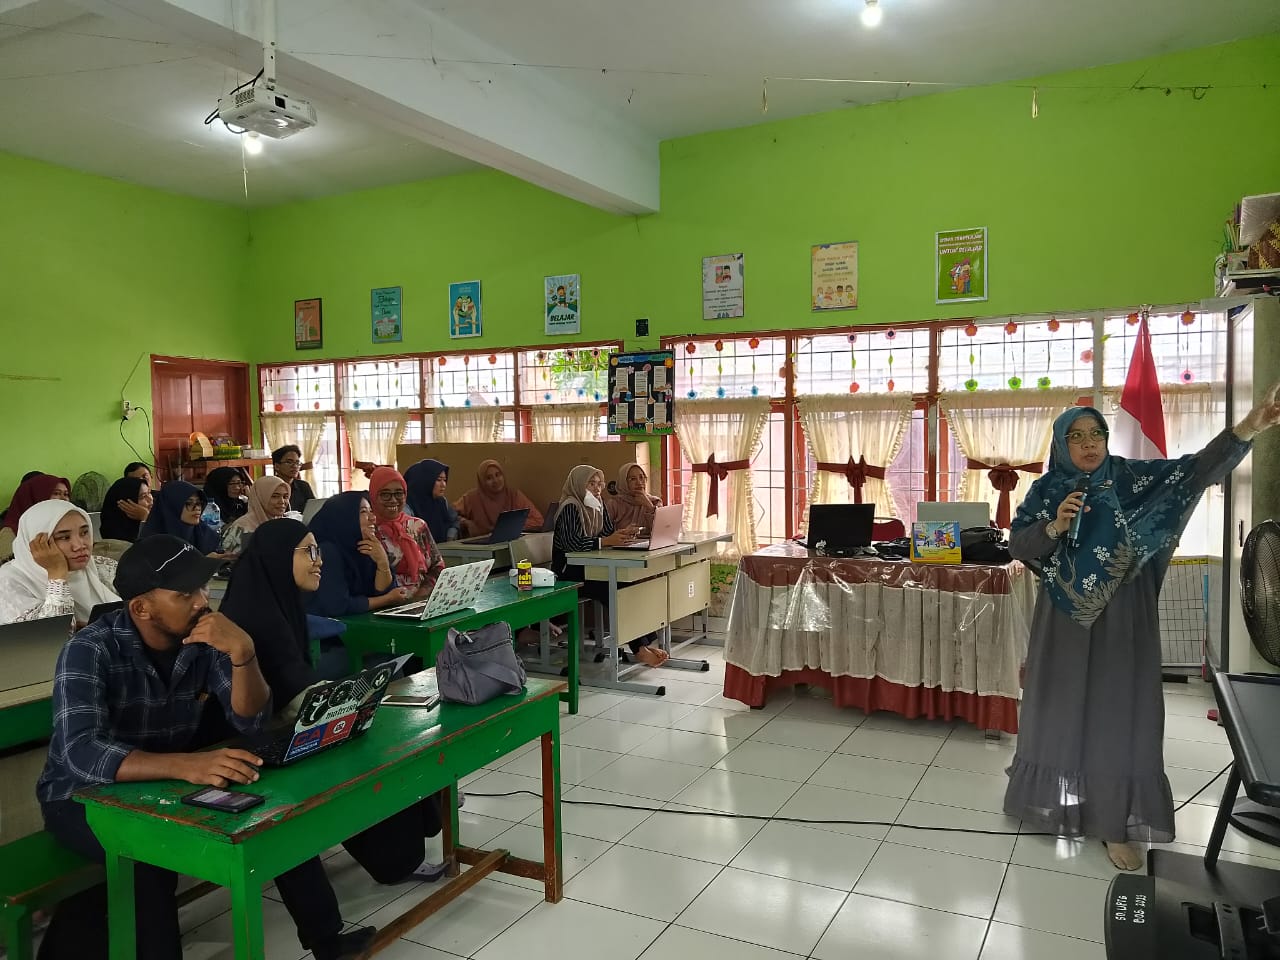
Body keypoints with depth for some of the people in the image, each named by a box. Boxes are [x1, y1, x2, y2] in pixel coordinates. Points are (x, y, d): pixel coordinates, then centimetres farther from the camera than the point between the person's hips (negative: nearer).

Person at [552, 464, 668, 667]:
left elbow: (608, 533, 11)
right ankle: (640, 648, -21)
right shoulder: (569, 507, -12)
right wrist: (606, 541, -30)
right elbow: (572, 543, -24)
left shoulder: (598, 505, 14)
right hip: (569, 572, -7)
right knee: (617, 592, -26)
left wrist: (623, 534, -11)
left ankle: (646, 642, -18)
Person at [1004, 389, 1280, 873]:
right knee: (1062, 707, 11)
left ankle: (1115, 823, 12)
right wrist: (1054, 526, -23)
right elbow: (1017, 546, -5)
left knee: (1116, 711, 2)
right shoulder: (1046, 490, 0)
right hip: (1064, 618, 1)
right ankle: (1055, 798, 29)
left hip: (1120, 618, -1)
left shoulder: (1131, 478, -2)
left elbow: (1197, 469, -15)